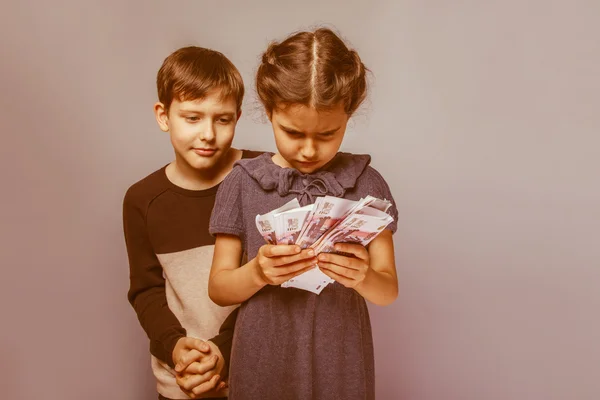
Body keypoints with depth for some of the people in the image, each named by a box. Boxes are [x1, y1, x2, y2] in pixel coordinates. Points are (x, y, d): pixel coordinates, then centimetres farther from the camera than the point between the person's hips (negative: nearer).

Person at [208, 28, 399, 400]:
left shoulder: (365, 182, -5)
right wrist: (257, 272, -21)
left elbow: (389, 291, -2)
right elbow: (218, 289, -2)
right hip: (263, 366, 0)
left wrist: (363, 277, -23)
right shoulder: (243, 183, -6)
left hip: (342, 366, 1)